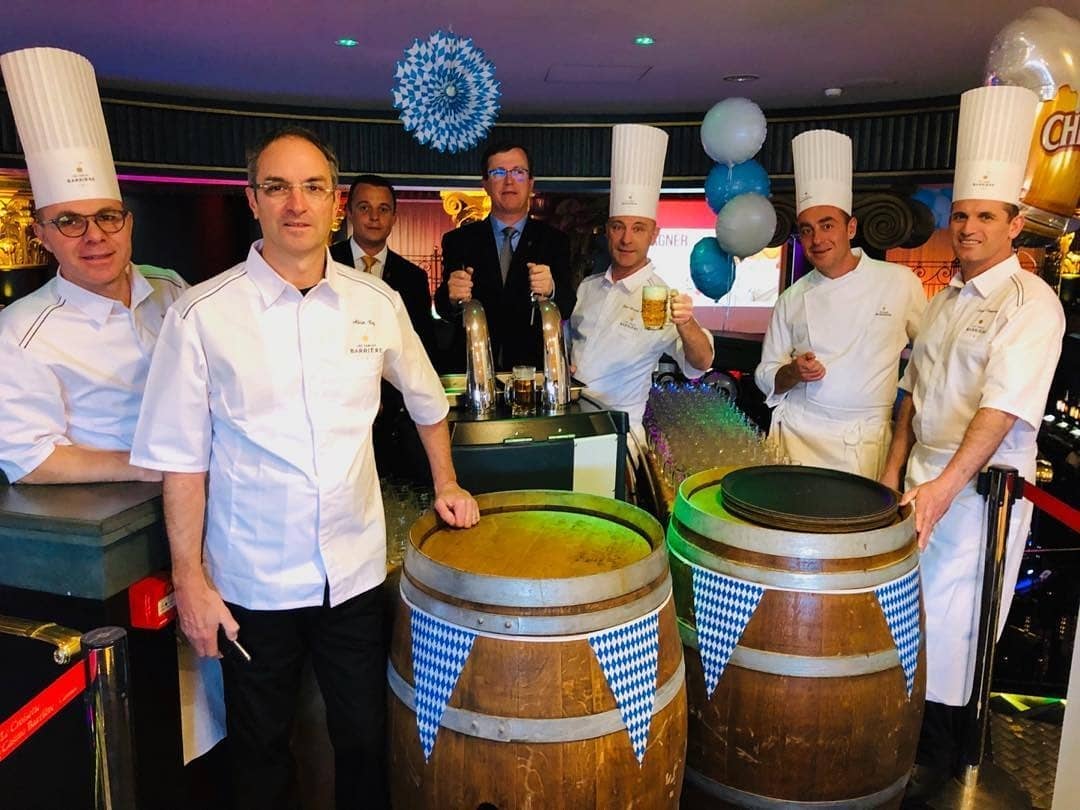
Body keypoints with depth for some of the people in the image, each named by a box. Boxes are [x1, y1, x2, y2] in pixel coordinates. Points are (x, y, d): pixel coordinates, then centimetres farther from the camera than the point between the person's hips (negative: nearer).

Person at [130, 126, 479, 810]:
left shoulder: (378, 303, -2)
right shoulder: (203, 315, -10)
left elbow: (427, 400, 14)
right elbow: (182, 459, -6)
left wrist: (445, 483, 12)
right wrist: (190, 581, -5)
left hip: (357, 572, 2)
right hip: (252, 583, -1)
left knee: (366, 741, 17)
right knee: (261, 753, 19)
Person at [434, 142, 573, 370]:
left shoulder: (554, 240, 10)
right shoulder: (458, 240, 10)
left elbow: (567, 307, -2)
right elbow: (443, 309, 2)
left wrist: (550, 290, -23)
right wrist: (453, 297, -21)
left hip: (533, 370, 0)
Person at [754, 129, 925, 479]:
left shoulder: (900, 282, 0)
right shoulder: (792, 299, 5)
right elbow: (766, 378, 9)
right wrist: (792, 373, -11)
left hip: (867, 442, -1)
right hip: (798, 433, 1)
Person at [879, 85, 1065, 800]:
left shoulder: (1031, 303, -12)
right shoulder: (946, 299, 12)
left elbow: (1004, 406, -24)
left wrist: (946, 485, -31)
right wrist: (896, 470, 13)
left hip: (980, 488, -6)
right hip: (926, 479, 7)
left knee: (951, 621, 2)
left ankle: (941, 754, 22)